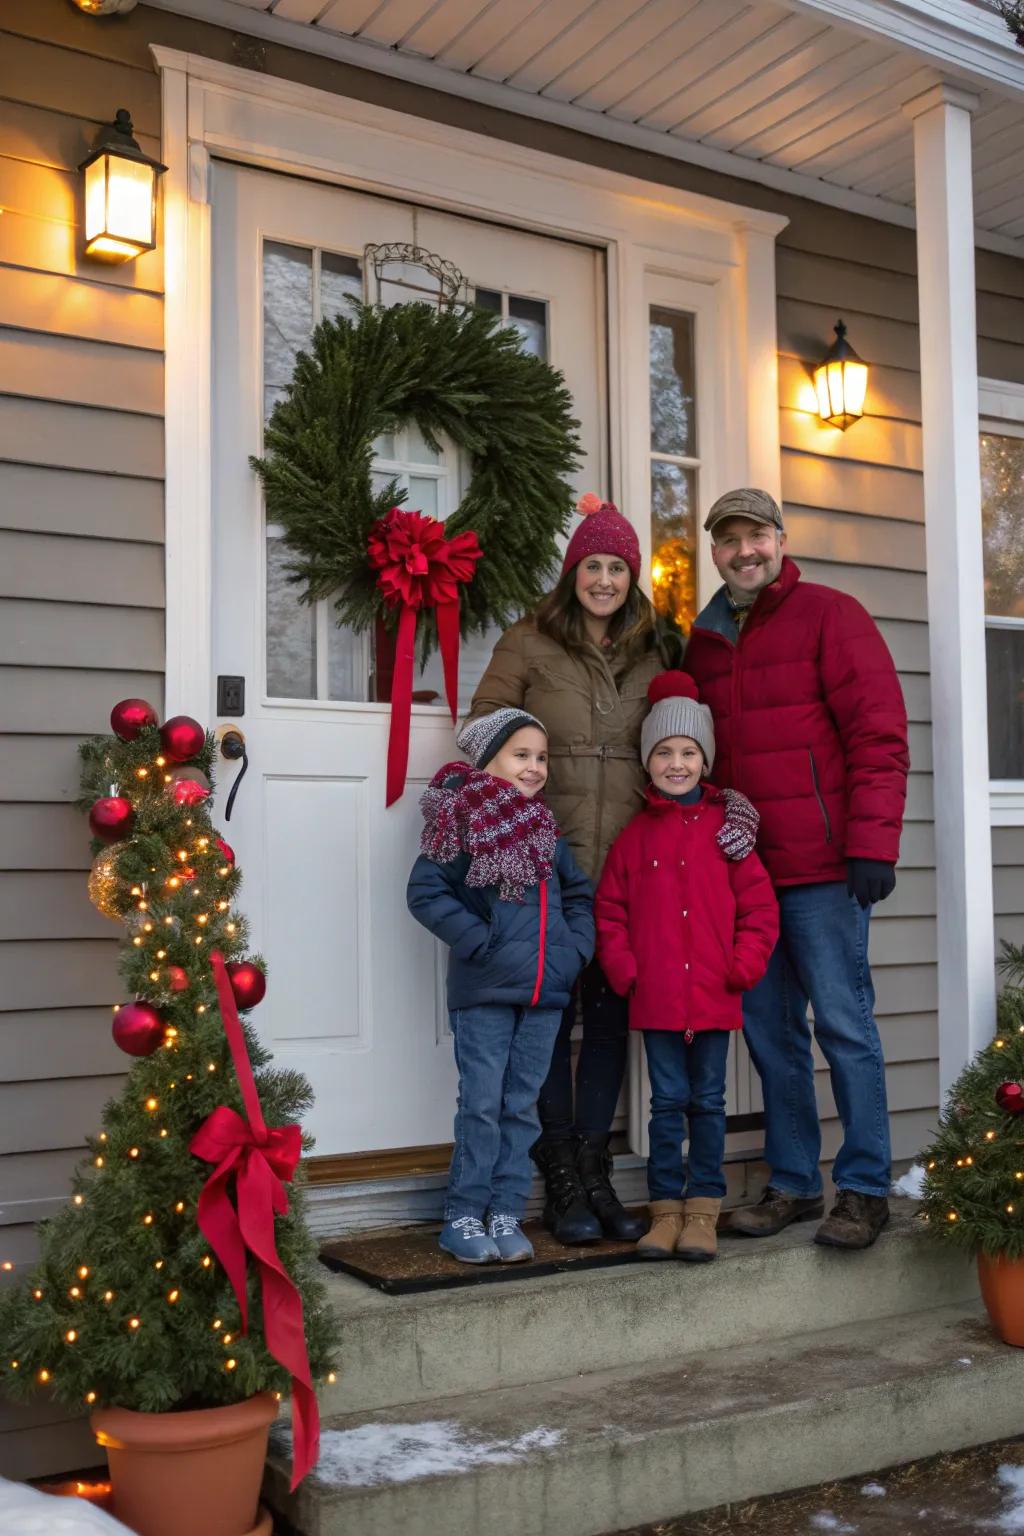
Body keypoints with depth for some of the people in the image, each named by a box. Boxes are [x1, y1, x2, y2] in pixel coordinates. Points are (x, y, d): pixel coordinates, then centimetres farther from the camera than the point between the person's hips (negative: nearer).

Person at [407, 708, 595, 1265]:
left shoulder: (546, 832, 14)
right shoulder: (464, 822, -6)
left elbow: (578, 895, 19)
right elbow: (425, 892, -12)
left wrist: (575, 949, 3)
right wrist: (481, 943, -16)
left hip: (545, 993, 6)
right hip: (484, 993, -6)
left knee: (522, 1107, 10)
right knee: (482, 1105, -2)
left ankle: (505, 1214, 18)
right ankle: (463, 1218, 9)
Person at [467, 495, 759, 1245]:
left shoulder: (658, 651, 13)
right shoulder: (528, 644, 3)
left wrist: (727, 798, -1)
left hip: (628, 863, 3)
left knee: (610, 1012, 8)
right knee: (551, 1012, 1)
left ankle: (597, 1176, 19)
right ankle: (562, 1180, 12)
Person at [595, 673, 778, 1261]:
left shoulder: (727, 826, 2)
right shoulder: (636, 834, 5)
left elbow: (759, 904, 1)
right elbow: (610, 910, 7)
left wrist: (743, 967, -6)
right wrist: (624, 970, -3)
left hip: (715, 993, 0)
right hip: (655, 995, 1)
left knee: (708, 1102, 8)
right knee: (667, 1102, 7)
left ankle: (702, 1210, 17)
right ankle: (666, 1208, 16)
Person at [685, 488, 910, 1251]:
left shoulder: (829, 615, -2)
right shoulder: (703, 643, 16)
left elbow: (880, 734, -8)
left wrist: (872, 845, -15)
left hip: (823, 865, -6)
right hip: (740, 868, 6)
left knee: (844, 1024, -1)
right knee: (770, 1030, 10)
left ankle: (864, 1189, 11)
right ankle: (794, 1184, 21)